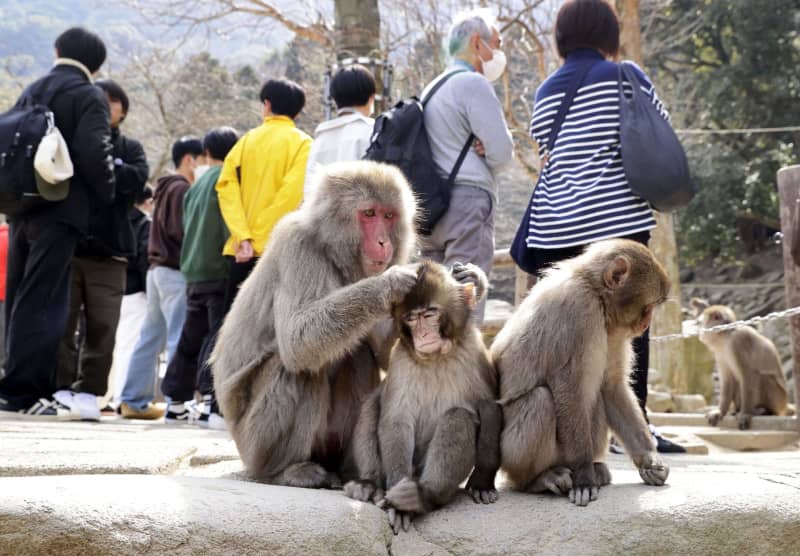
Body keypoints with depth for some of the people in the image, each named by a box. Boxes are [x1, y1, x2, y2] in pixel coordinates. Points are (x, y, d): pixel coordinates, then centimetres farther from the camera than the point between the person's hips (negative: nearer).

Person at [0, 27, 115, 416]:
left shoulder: (32, 91, 15)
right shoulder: (89, 97, -6)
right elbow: (94, 153, -16)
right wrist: (105, 196, -2)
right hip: (61, 210, -6)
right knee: (42, 301, -6)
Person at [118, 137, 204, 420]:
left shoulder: (166, 188, 20)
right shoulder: (182, 189, -11)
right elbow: (184, 232, -18)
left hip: (158, 267, 10)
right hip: (176, 271, -10)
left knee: (150, 337, 10)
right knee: (180, 338, -9)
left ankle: (133, 400, 13)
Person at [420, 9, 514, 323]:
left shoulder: (432, 88, 20)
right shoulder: (474, 84, -8)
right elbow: (502, 151, -11)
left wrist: (477, 154, 4)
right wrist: (482, 168, 9)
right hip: (469, 200, -9)